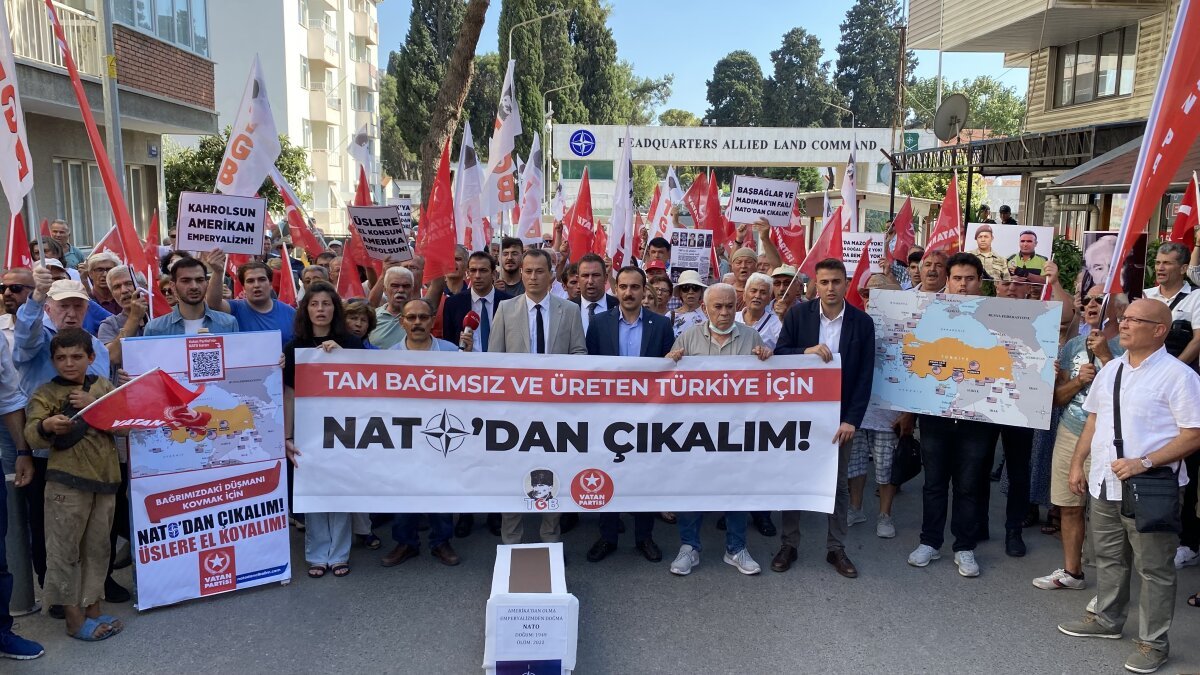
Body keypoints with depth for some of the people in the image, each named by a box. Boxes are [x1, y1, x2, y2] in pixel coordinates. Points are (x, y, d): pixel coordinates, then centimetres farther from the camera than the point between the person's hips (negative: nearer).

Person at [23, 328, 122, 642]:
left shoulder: (104, 386, 9)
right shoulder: (45, 393, 0)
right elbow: (31, 434, -11)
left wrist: (94, 405, -13)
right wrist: (47, 426, -33)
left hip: (106, 477, 4)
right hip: (66, 481, -3)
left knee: (98, 546, 12)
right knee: (64, 548, 0)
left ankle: (93, 609, 24)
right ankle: (74, 618, 11)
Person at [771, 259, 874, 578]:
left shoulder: (862, 322, -4)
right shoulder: (797, 315, -4)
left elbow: (865, 376, -5)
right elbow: (779, 355, -5)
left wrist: (852, 420, -11)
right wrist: (806, 351, -24)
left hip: (840, 416, 0)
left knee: (838, 483, 10)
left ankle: (836, 548, 23)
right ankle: (789, 544, 23)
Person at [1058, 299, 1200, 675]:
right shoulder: (1110, 369, 9)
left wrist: (1144, 462, -22)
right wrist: (1077, 463, 14)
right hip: (1104, 484, 7)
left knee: (1153, 569, 6)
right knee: (1108, 558, 21)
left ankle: (1153, 643, 22)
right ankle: (1107, 620, 39)